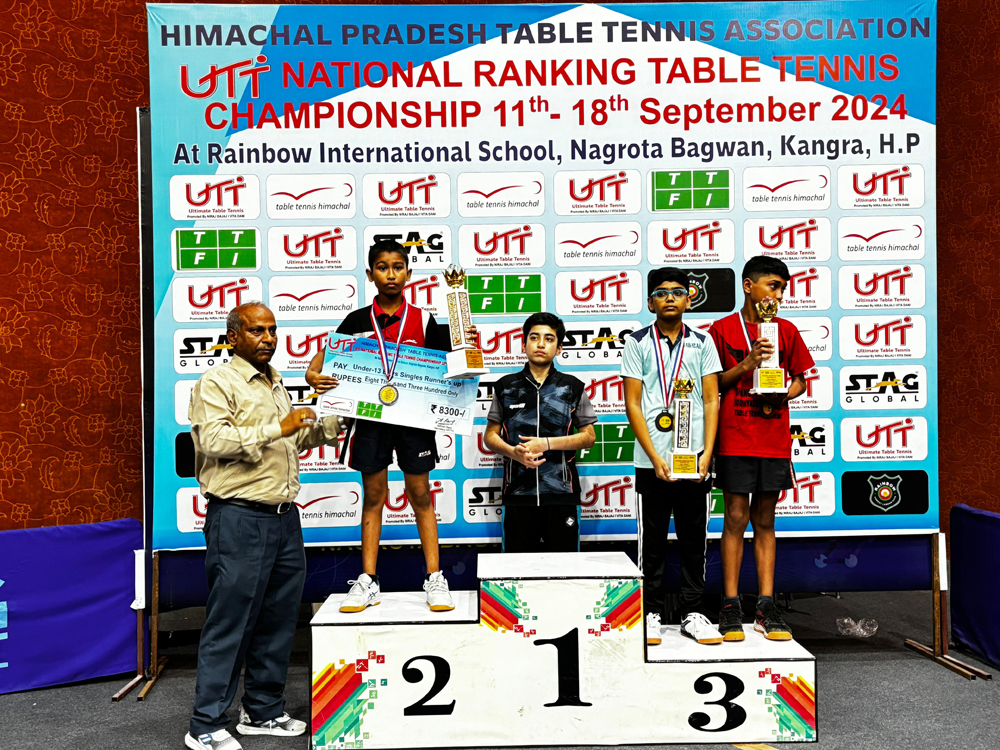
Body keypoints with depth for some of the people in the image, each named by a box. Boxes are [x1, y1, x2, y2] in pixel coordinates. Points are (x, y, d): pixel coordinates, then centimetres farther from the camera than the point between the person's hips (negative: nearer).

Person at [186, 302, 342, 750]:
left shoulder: (276, 385, 20)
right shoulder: (216, 383, -5)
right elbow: (214, 440, -20)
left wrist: (335, 419, 17)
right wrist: (277, 428, -24)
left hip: (284, 518, 8)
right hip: (240, 520, -8)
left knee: (278, 620, 13)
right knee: (229, 624, -2)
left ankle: (263, 712, 27)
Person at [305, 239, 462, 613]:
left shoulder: (423, 320, 4)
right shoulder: (356, 321, 5)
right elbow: (326, 355, 6)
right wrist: (313, 375, -15)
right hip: (370, 416, 1)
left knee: (420, 494, 4)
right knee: (373, 496, 7)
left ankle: (434, 578, 11)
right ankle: (367, 582, 14)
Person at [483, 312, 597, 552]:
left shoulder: (573, 387, 5)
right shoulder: (505, 387, 7)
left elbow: (589, 436, 3)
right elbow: (490, 435, 8)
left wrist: (547, 443, -10)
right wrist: (514, 452, -13)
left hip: (561, 494, 0)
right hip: (518, 493, 1)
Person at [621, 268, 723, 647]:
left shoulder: (702, 343, 8)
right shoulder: (637, 343, 2)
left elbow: (711, 401, 5)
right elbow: (632, 405, -2)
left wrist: (706, 455, -6)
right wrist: (655, 458, -10)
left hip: (694, 459, 2)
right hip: (651, 461, -2)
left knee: (694, 540, 9)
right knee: (652, 541, 5)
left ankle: (692, 614, 20)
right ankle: (651, 613, 17)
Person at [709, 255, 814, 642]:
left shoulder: (786, 331, 10)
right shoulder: (722, 329, 1)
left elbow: (800, 380, 16)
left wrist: (785, 394, -5)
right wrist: (746, 366, -14)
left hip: (775, 439, 3)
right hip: (735, 439, -3)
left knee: (764, 521, 8)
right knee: (736, 518, -1)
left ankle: (766, 608, 13)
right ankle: (730, 607, 7)